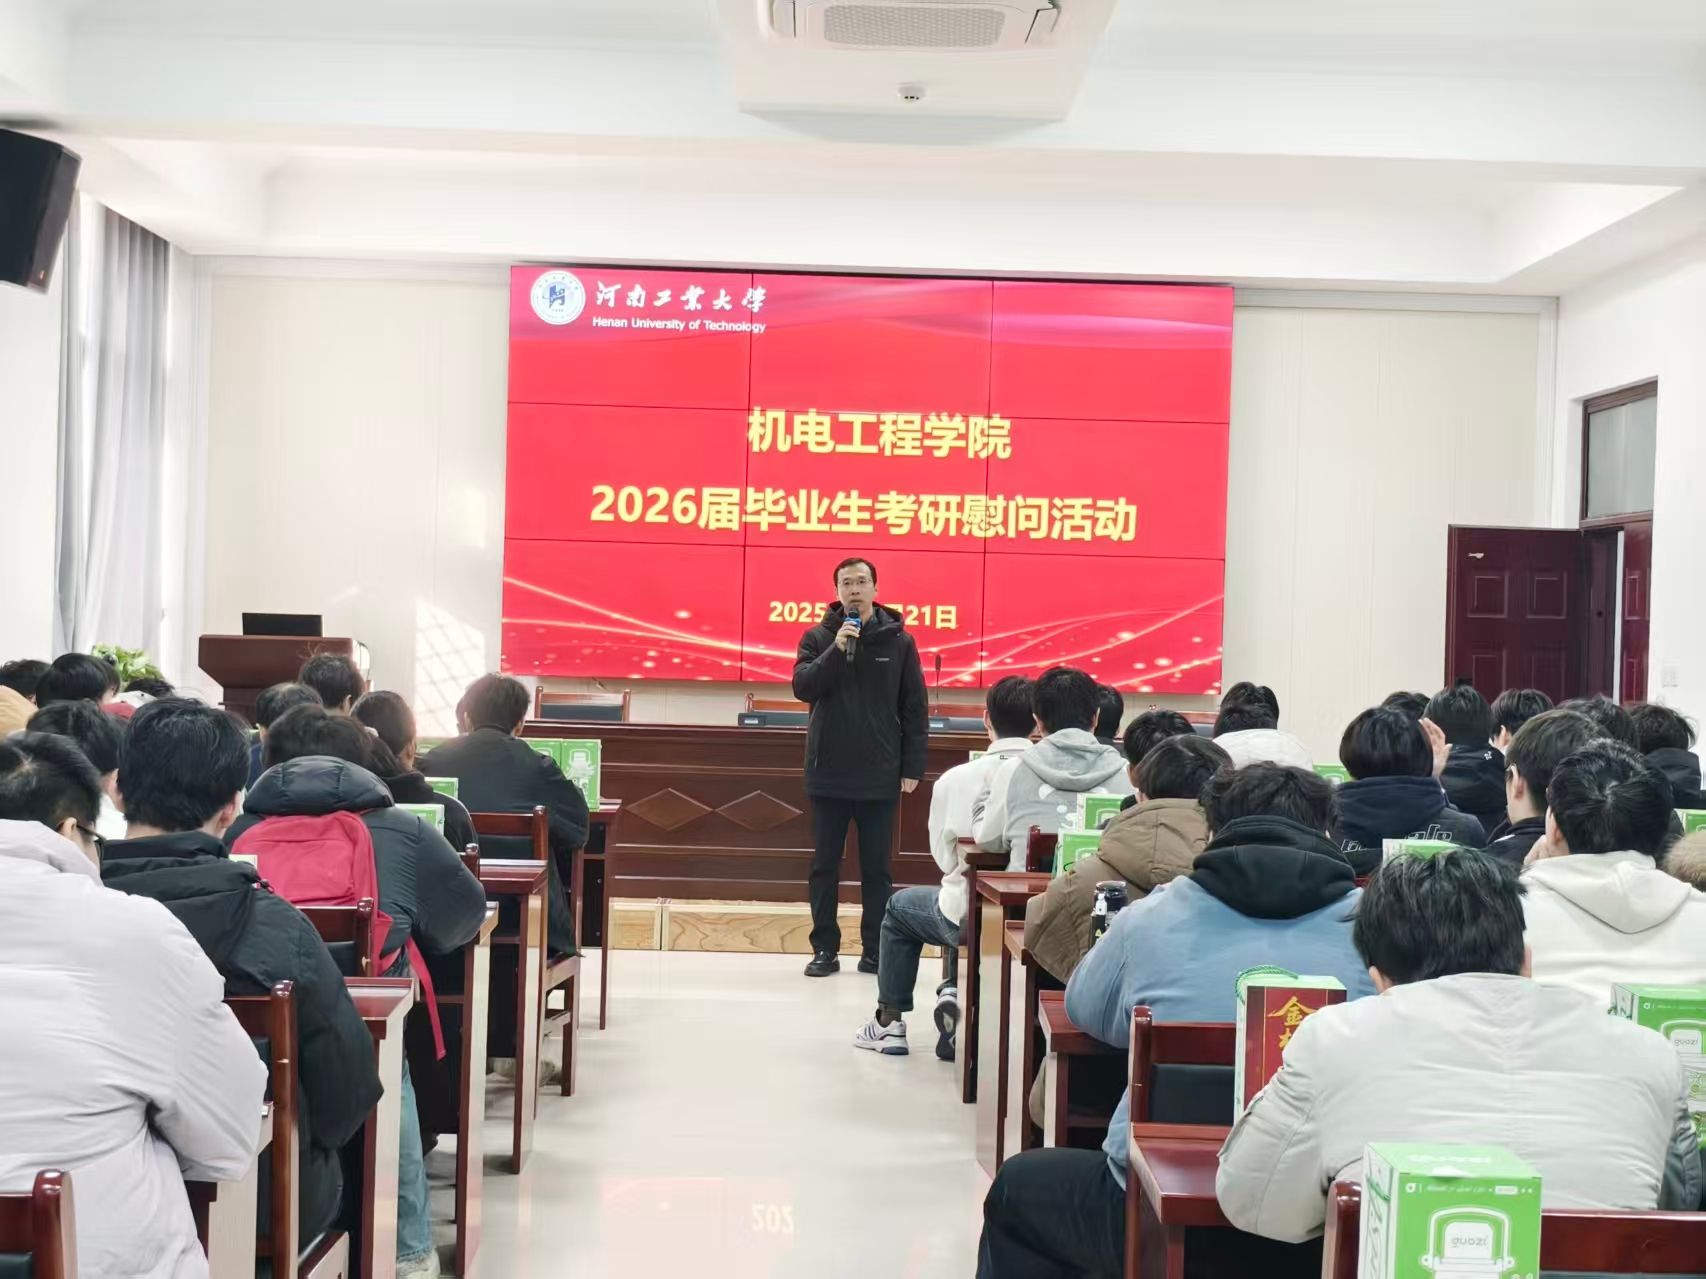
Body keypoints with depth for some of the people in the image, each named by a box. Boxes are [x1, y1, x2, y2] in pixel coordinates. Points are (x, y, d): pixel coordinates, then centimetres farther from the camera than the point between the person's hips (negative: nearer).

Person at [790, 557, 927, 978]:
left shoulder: (898, 641, 2)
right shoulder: (818, 638, 3)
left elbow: (914, 710, 3)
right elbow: (803, 687, -11)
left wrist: (912, 768, -1)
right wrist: (836, 649, -21)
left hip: (880, 777, 0)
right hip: (828, 774, 0)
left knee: (877, 868, 6)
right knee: (824, 865, 5)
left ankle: (875, 950, 14)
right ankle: (825, 948, 13)